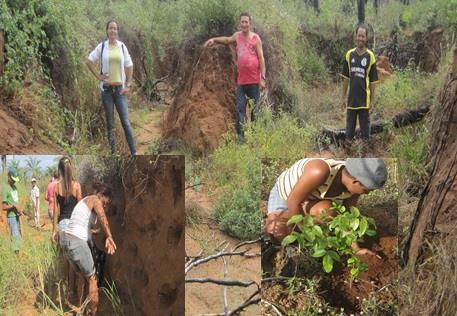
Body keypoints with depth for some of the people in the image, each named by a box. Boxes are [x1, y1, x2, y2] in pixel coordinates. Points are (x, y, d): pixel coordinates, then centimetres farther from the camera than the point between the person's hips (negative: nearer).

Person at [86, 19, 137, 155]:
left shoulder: (122, 46, 4)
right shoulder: (102, 46, 2)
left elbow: (129, 66, 8)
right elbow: (89, 61, 8)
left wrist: (128, 85, 2)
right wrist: (98, 76, -1)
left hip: (120, 88, 0)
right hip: (106, 88, 0)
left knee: (126, 122, -4)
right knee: (110, 123, 6)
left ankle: (134, 153, -3)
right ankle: (113, 152, 13)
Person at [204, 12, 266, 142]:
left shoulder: (256, 38, -3)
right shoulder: (237, 36, 9)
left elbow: (261, 58, -4)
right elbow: (227, 40, 32)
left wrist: (263, 78, -9)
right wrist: (214, 39, 18)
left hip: (254, 80, -4)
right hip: (241, 80, 4)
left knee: (255, 109, 4)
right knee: (240, 109, 1)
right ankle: (240, 135, 3)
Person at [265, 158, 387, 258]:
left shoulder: (354, 184, -21)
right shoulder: (320, 171, -42)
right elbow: (293, 200, -32)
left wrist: (356, 249, -17)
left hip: (311, 198, 4)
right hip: (284, 192, -4)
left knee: (326, 211, -31)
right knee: (279, 232, -27)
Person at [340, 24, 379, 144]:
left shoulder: (370, 56, -6)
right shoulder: (349, 54, 3)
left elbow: (373, 81, -3)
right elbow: (346, 78, 8)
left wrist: (372, 101, -5)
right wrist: (343, 97, 7)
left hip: (364, 100, -3)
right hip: (351, 99, 3)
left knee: (365, 126, 6)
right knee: (350, 126, 11)